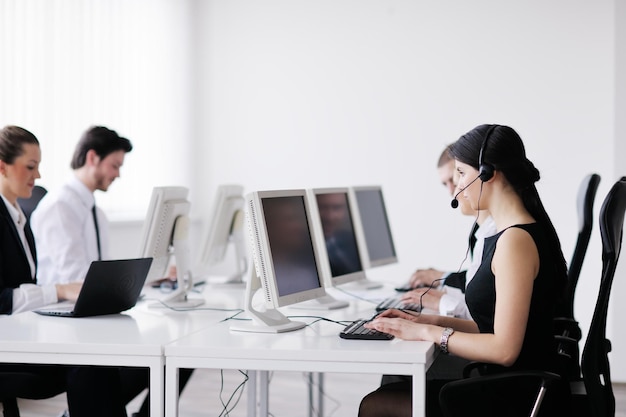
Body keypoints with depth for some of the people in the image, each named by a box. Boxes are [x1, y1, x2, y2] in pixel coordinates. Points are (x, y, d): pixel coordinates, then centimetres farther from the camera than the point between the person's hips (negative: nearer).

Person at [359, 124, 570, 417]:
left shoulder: (515, 240, -19)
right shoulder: (524, 232, 12)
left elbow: (504, 349, -23)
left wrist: (429, 333, -13)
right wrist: (432, 321, 7)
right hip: (510, 388, 9)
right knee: (394, 387, 15)